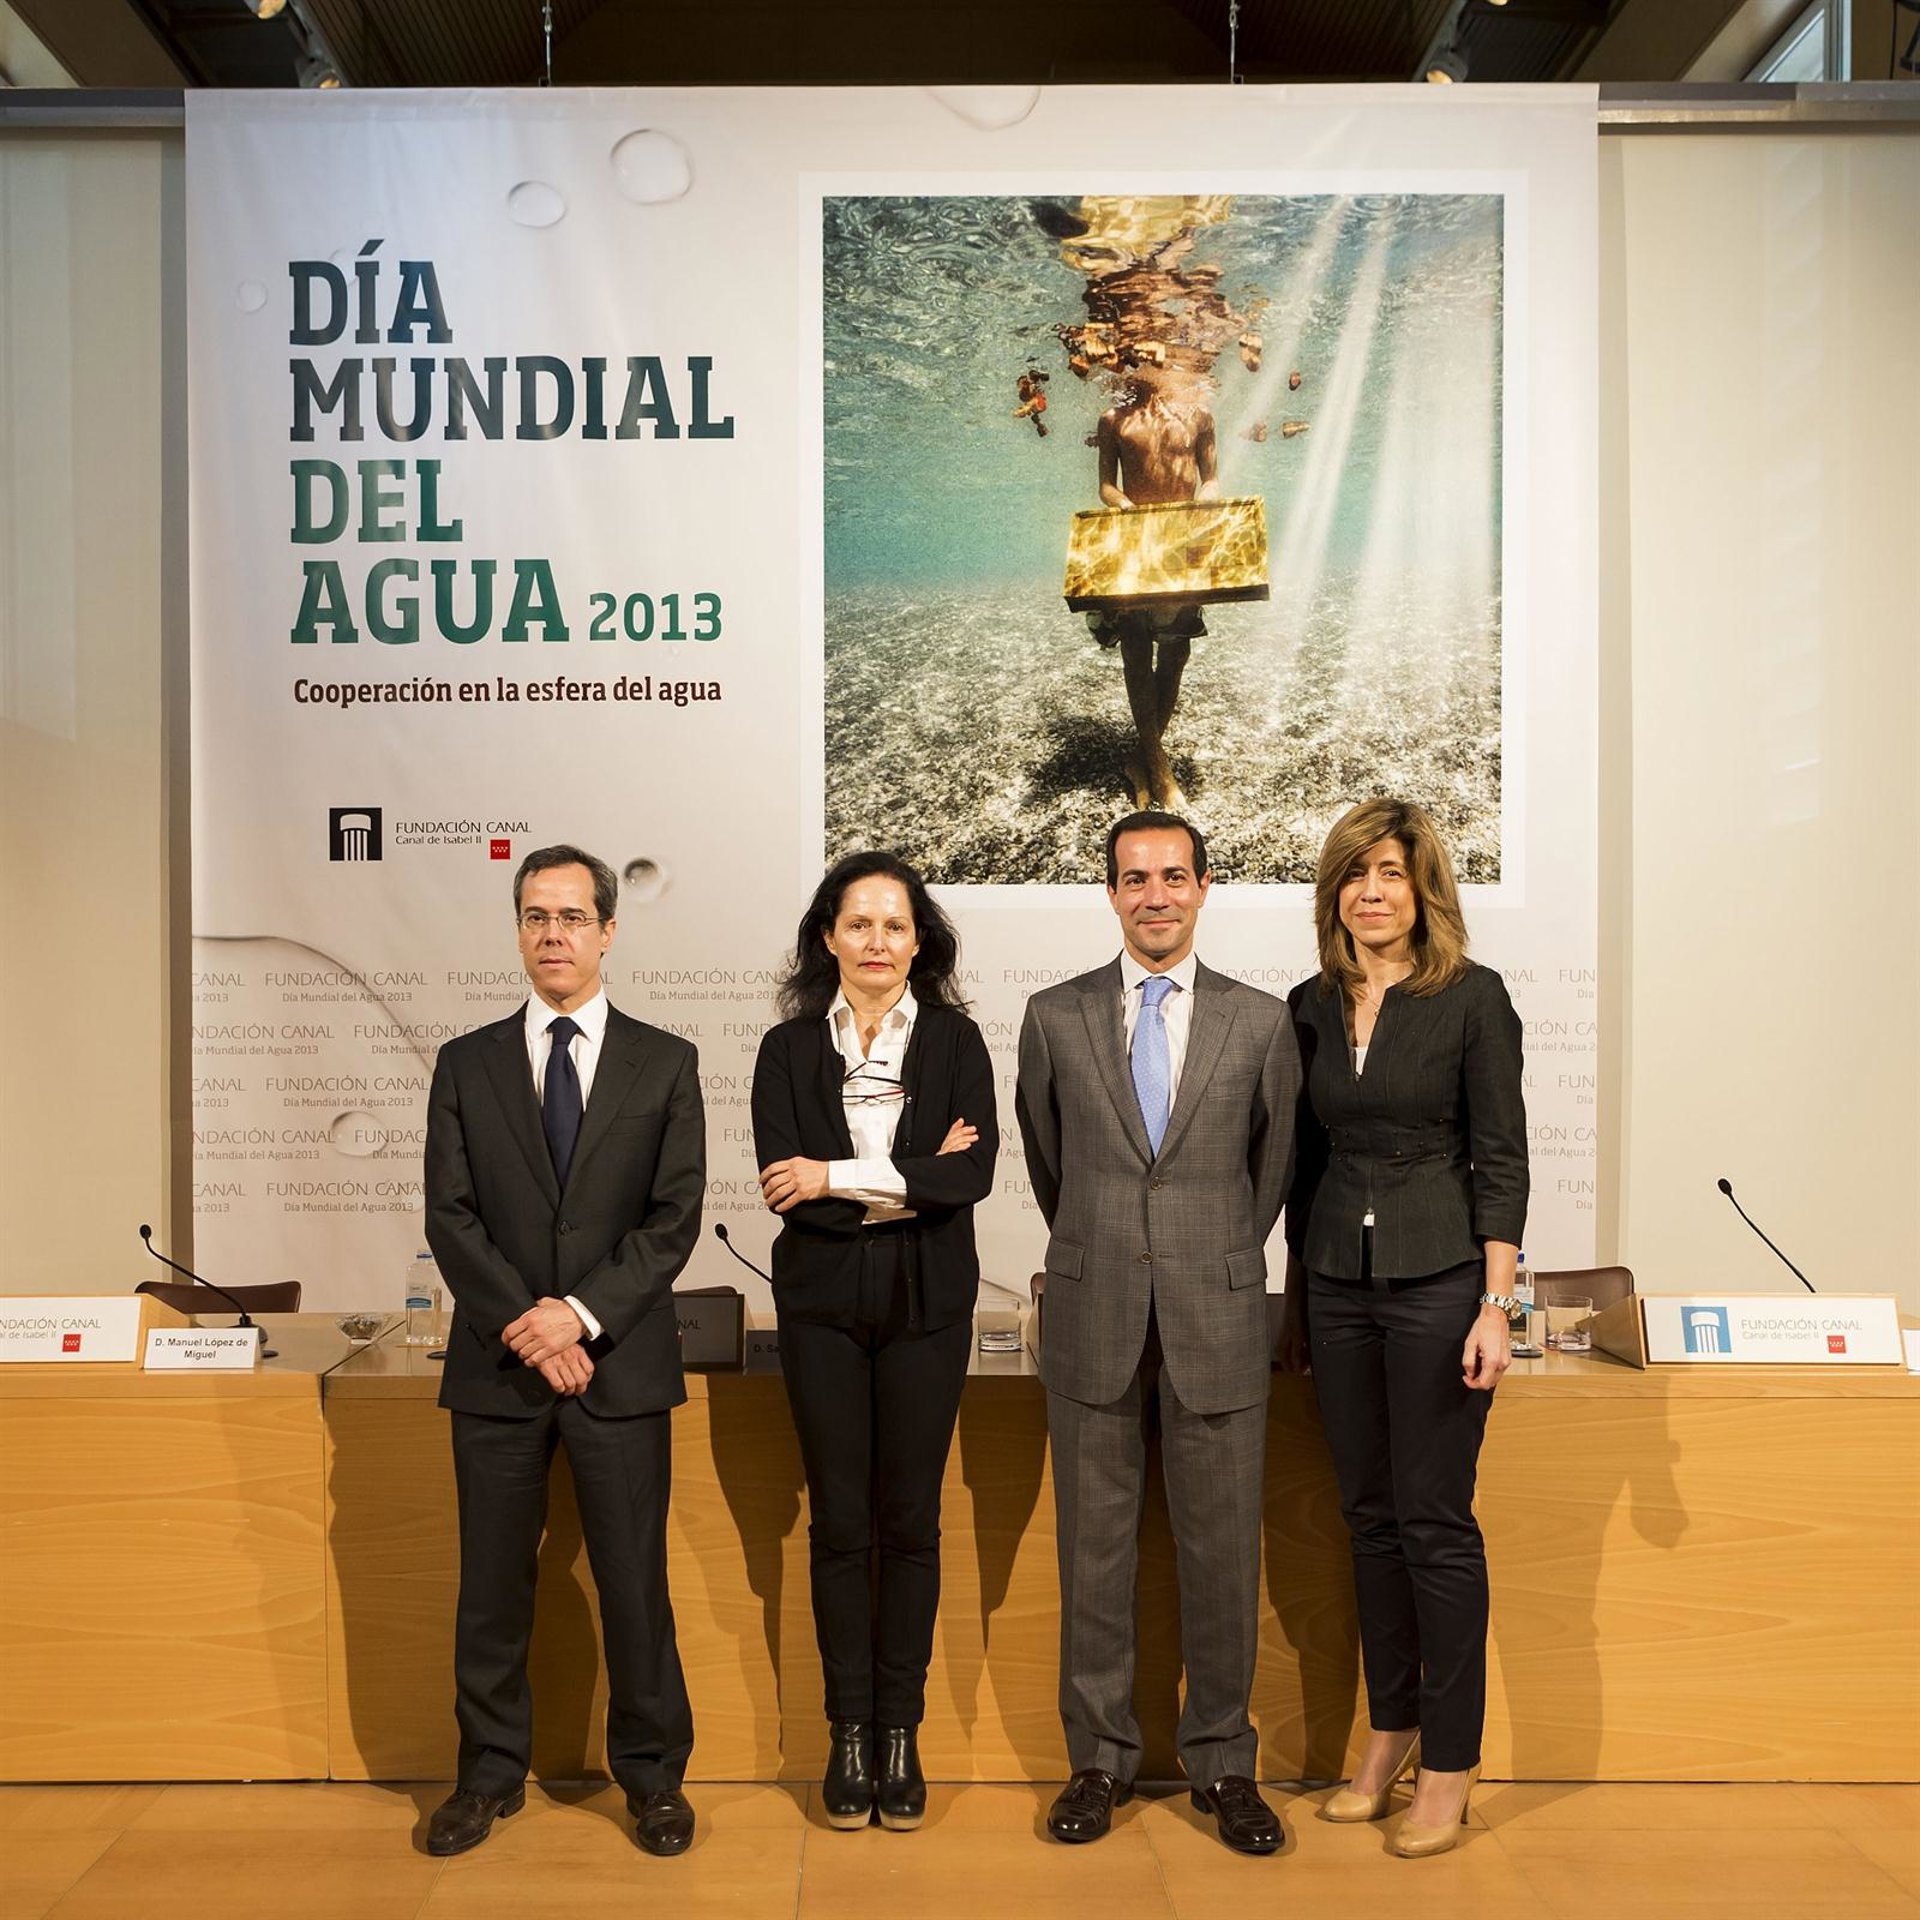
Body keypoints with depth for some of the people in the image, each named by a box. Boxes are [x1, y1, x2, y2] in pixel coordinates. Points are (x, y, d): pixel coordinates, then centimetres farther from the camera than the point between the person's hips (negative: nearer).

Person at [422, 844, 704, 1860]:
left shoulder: (665, 1063, 4)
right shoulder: (466, 1063, 7)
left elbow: (674, 1217, -3)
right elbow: (451, 1216, 0)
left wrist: (582, 1313, -14)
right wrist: (526, 1326, -11)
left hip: (622, 1363, -1)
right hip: (496, 1365, 2)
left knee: (635, 1579, 5)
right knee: (492, 1584, 10)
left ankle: (652, 1774, 21)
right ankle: (491, 1772, 27)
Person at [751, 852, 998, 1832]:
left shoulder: (954, 1041, 1)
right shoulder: (789, 1048, 2)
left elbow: (973, 1173, -12)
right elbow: (783, 1184, -9)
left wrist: (839, 1179, -14)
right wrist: (909, 1184, -12)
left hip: (927, 1305, 0)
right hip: (823, 1305, 0)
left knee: (910, 1520, 6)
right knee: (838, 1521, 6)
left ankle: (901, 1732, 19)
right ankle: (849, 1732, 19)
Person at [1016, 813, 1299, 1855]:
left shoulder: (1261, 1021, 3)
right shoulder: (1055, 1016, 4)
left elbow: (1273, 1164, 12)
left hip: (1216, 1320, 0)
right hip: (1093, 1321, 1)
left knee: (1221, 1549, 6)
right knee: (1093, 1546, 8)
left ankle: (1222, 1762, 22)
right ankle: (1100, 1758, 23)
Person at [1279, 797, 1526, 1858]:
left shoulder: (1473, 997, -5)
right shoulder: (1310, 1007, 8)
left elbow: (1501, 1158, -7)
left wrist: (1494, 1306, -12)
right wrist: (1295, 1295, 13)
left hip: (1438, 1281, -4)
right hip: (1337, 1283, 5)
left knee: (1436, 1520, 0)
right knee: (1370, 1516, 12)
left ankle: (1450, 1762, 14)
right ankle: (1389, 1732, 26)